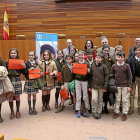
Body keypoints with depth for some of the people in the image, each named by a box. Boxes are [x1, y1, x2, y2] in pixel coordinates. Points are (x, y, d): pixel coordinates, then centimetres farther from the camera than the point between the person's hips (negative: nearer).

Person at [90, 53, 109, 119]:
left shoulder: (104, 66, -2)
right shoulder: (92, 66, 4)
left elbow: (106, 77, -4)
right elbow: (90, 76, 9)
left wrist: (105, 87, -9)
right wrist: (90, 86, 6)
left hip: (101, 86, -1)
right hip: (94, 86, 1)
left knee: (100, 99, 9)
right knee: (94, 99, -8)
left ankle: (99, 112, 23)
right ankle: (94, 112, 10)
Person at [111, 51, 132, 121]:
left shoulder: (127, 66, -4)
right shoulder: (114, 66, 0)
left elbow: (130, 76, -2)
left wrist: (129, 86, -5)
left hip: (125, 86, -1)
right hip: (117, 85, 1)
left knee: (125, 100, 6)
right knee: (117, 100, 11)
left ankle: (124, 113, 19)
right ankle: (116, 112, 25)